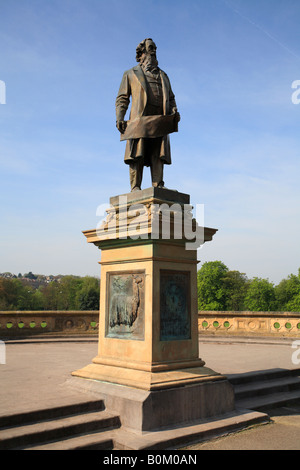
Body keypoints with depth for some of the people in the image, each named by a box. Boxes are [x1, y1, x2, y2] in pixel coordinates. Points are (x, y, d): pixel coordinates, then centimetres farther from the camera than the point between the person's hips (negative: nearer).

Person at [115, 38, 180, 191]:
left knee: (158, 155, -7)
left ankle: (158, 186, -11)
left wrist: (174, 112, 5)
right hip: (140, 119, -3)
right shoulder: (131, 74, 22)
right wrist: (119, 118, -3)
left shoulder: (163, 76, 32)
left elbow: (171, 97, 27)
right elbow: (122, 98, 13)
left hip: (160, 122, 3)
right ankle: (135, 187, -15)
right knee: (137, 155, -12)